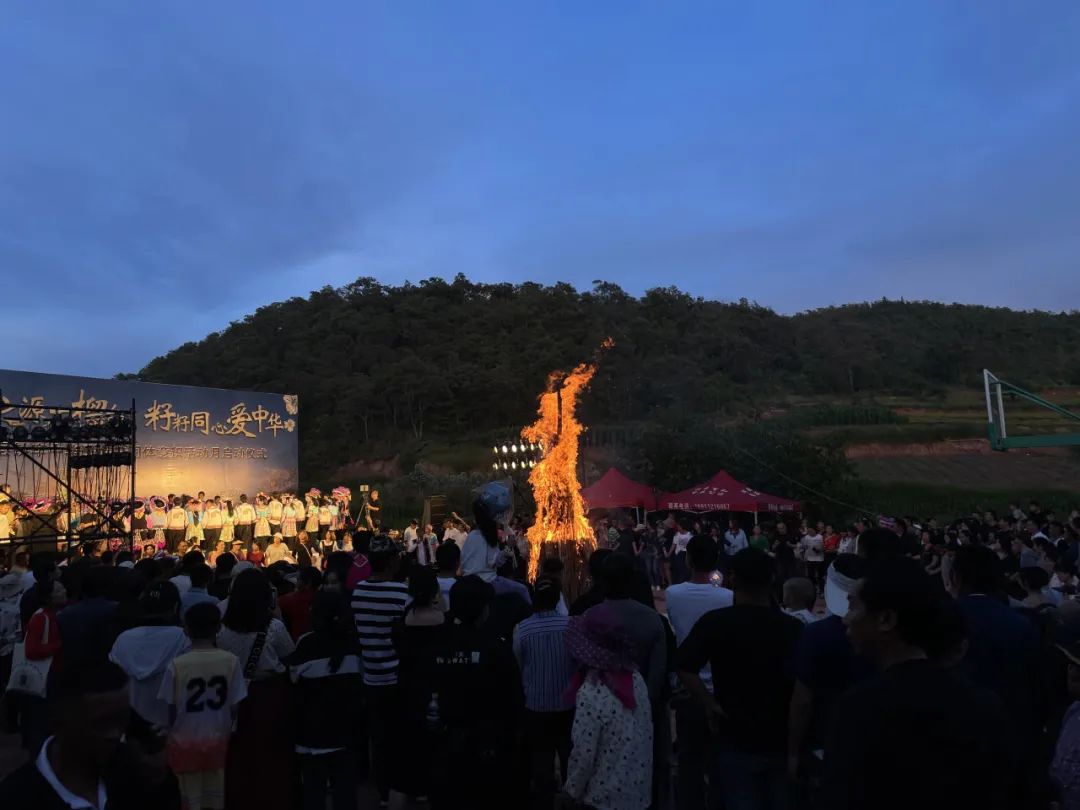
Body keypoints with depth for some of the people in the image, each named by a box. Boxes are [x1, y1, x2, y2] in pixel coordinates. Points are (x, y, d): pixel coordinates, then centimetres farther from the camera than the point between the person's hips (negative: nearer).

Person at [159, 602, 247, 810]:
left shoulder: (177, 665, -15)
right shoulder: (231, 661, -12)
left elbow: (171, 711, -7)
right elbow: (234, 708, -4)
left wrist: (171, 734, 13)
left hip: (185, 743, -1)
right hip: (218, 741, 1)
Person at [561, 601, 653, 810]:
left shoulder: (591, 694, -27)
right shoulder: (635, 677, -8)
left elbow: (583, 754, -20)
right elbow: (647, 733, 2)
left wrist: (572, 790, -4)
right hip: (639, 789, 6)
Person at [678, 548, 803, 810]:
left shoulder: (715, 621, -13)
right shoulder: (793, 627, -9)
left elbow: (684, 668, -21)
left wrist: (710, 705, -9)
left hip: (737, 741, -2)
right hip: (783, 740, 3)